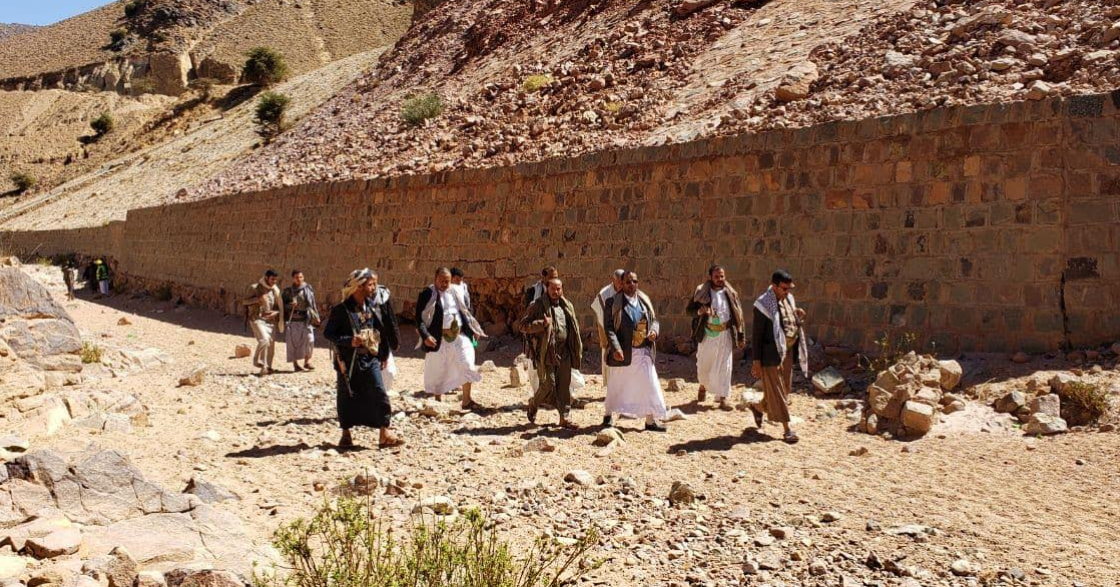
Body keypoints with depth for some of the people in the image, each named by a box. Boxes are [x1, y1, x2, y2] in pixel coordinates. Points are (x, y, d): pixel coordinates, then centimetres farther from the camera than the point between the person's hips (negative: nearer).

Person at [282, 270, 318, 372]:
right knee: (293, 342, 0)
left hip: (306, 319, 0)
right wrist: (290, 305, -13)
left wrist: (316, 317, 8)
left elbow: (312, 303, 10)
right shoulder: (288, 291, 5)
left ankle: (307, 361, -2)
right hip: (292, 319, 0)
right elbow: (283, 305, 8)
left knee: (309, 339, -12)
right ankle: (295, 364, 8)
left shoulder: (308, 289, 6)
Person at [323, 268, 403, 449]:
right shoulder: (341, 310, -10)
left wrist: (383, 354, 15)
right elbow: (328, 333, -9)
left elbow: (383, 332, 15)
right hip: (348, 361, -4)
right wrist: (349, 341, -21)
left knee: (379, 394, -6)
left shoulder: (373, 308, 6)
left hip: (370, 359, 4)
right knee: (347, 397, 7)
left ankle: (385, 434, -3)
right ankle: (346, 434, 22)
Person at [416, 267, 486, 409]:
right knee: (438, 370, 6)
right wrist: (425, 336, -22)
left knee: (467, 365, -5)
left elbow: (464, 311, 20)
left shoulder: (454, 292, 9)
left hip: (459, 335, 4)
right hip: (440, 339, -4)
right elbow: (420, 317, -10)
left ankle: (466, 401, 2)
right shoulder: (428, 294, -6)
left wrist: (473, 329, 18)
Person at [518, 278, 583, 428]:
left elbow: (574, 330, 21)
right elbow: (521, 325, -10)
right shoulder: (539, 305, -6)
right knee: (548, 385, -4)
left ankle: (564, 417, 11)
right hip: (546, 352, -5)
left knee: (565, 385, 4)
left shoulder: (567, 307, 12)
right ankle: (533, 405, 24)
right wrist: (542, 324, -21)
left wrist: (577, 351, 12)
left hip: (564, 353, 5)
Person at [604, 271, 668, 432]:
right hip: (623, 352, -4)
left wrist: (654, 331, -8)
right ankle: (608, 416, 28)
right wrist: (616, 348, -23)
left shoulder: (644, 300, 7)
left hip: (644, 351, 4)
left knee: (649, 385, 5)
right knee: (617, 385, 10)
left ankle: (650, 421, 13)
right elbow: (609, 328, -12)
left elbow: (654, 320, 15)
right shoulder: (613, 303, -8)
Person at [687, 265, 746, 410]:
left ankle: (723, 399, 2)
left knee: (724, 366, -2)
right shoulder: (701, 292, -1)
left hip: (725, 334, 0)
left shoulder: (731, 294, 4)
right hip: (707, 334, 0)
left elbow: (738, 315, 7)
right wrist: (699, 311, -22)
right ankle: (703, 385, 40)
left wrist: (741, 336, 4)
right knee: (703, 365, 11)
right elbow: (689, 309, 1)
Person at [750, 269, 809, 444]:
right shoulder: (764, 305, -15)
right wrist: (756, 361, -15)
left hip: (788, 351, 8)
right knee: (776, 390, 0)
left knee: (785, 388, 17)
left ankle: (759, 407, 39)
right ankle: (787, 429, 5)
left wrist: (799, 317, -4)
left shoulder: (789, 299, 7)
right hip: (772, 353, -8)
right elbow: (756, 334, -14)